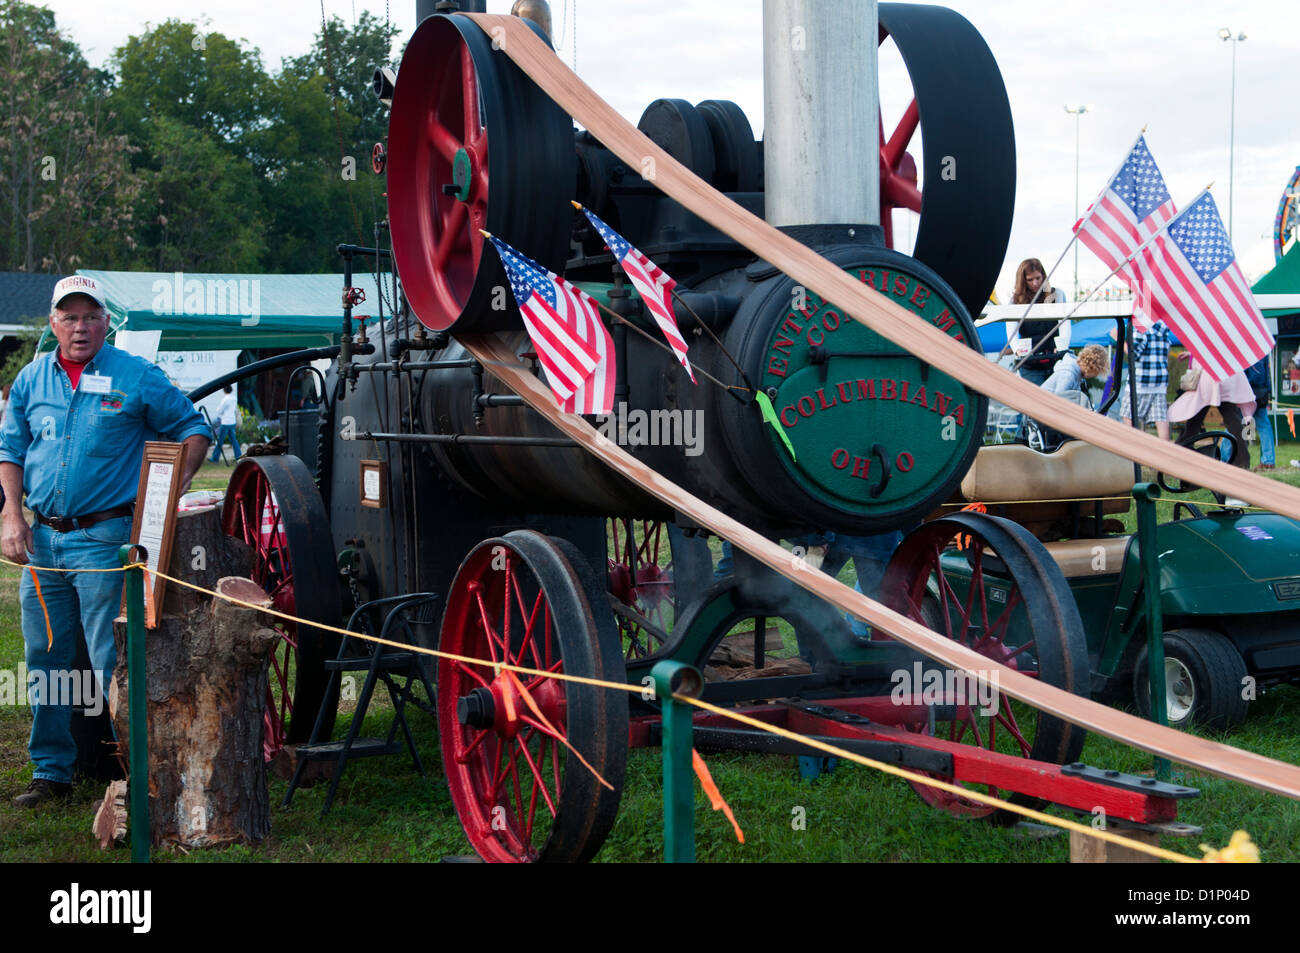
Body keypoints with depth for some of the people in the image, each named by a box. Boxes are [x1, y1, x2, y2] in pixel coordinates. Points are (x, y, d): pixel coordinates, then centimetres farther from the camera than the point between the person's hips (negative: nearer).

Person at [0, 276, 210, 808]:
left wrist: (175, 484, -7)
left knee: (112, 663, -6)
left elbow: (192, 429, 6)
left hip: (105, 538, -5)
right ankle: (51, 770, 21)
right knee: (44, 660, 10)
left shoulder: (137, 378, -2)